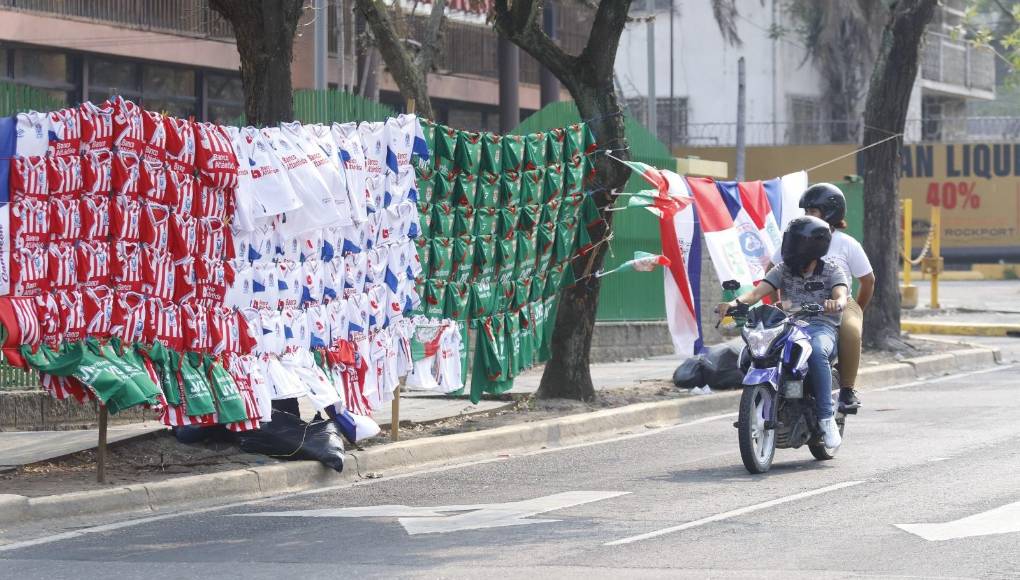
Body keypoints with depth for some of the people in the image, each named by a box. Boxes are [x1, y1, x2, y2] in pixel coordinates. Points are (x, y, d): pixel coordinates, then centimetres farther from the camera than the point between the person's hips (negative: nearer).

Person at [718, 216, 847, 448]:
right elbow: (758, 292, 1)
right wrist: (735, 302, -21)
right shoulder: (783, 270, 14)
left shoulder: (831, 271, 5)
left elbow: (841, 296, -14)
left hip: (822, 327, -3)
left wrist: (836, 304, -40)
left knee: (816, 352, -40)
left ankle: (826, 417, -32)